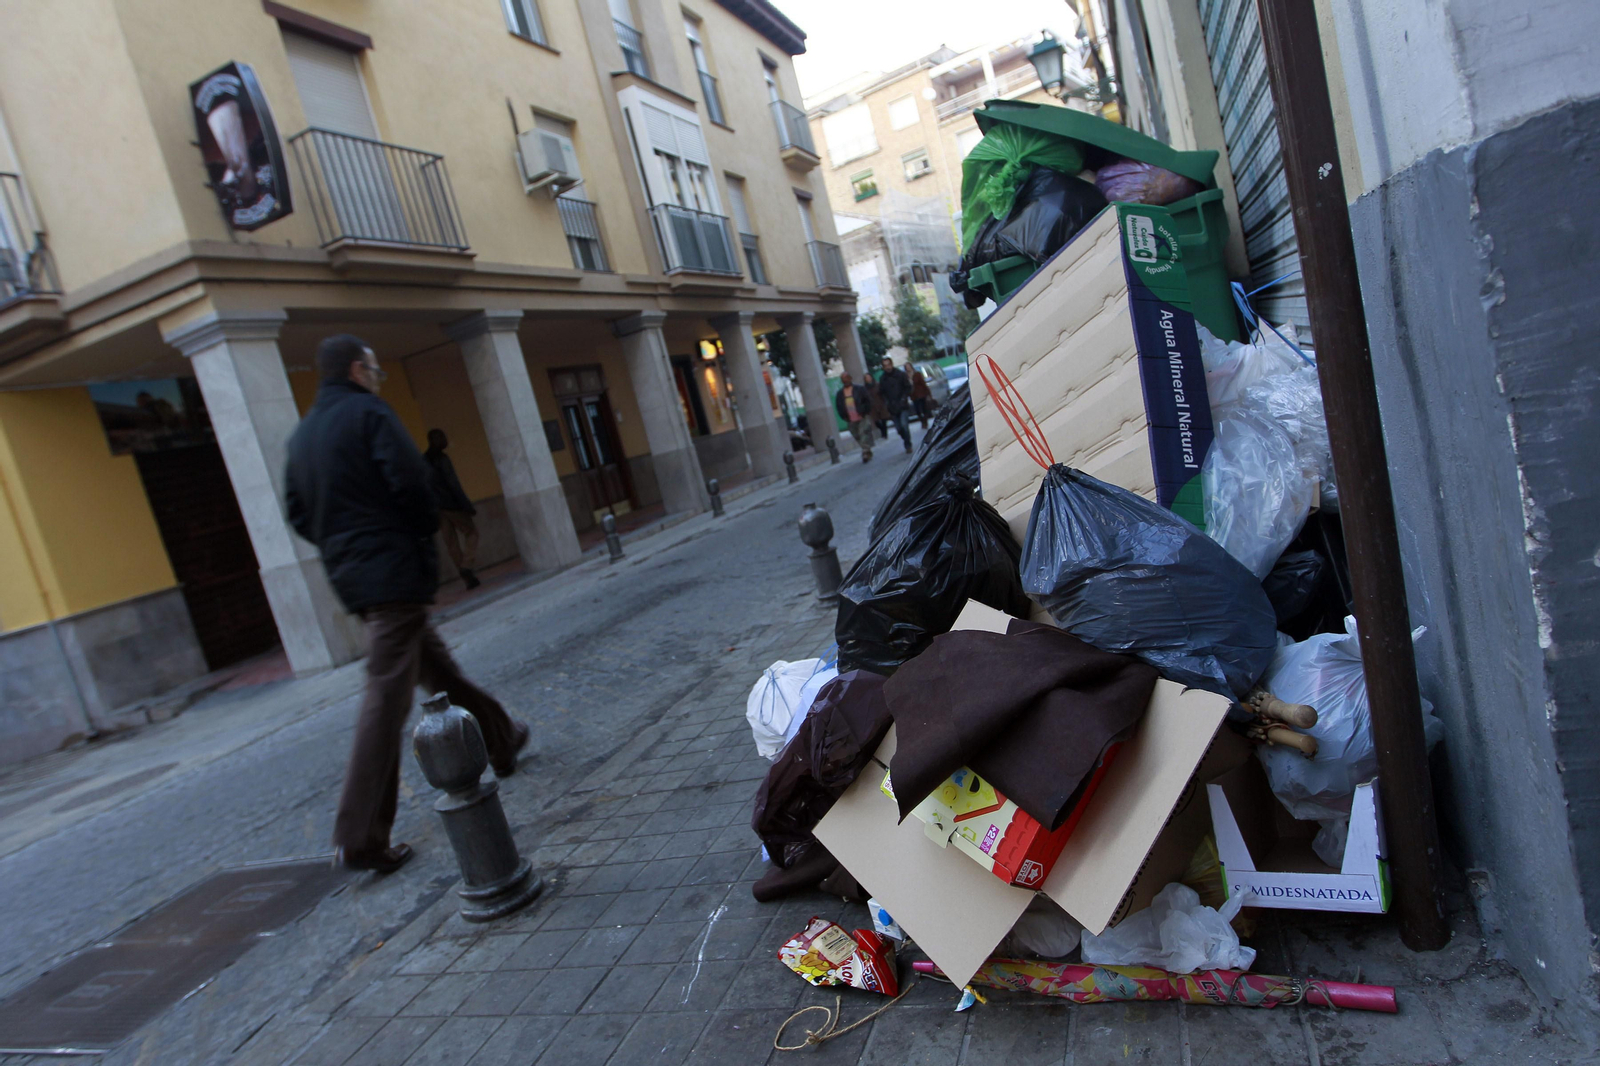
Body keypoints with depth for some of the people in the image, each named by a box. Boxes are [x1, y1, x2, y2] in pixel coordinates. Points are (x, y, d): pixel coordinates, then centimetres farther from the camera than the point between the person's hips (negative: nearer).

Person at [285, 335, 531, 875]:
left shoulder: (301, 434, 16)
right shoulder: (369, 413, -8)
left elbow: (298, 513, 16)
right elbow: (410, 483, -17)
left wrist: (340, 545, 18)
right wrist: (427, 528, 0)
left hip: (350, 575, 9)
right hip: (394, 570, -9)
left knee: (438, 669, 20)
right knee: (386, 700, -8)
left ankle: (501, 739, 37)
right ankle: (359, 839, -6)